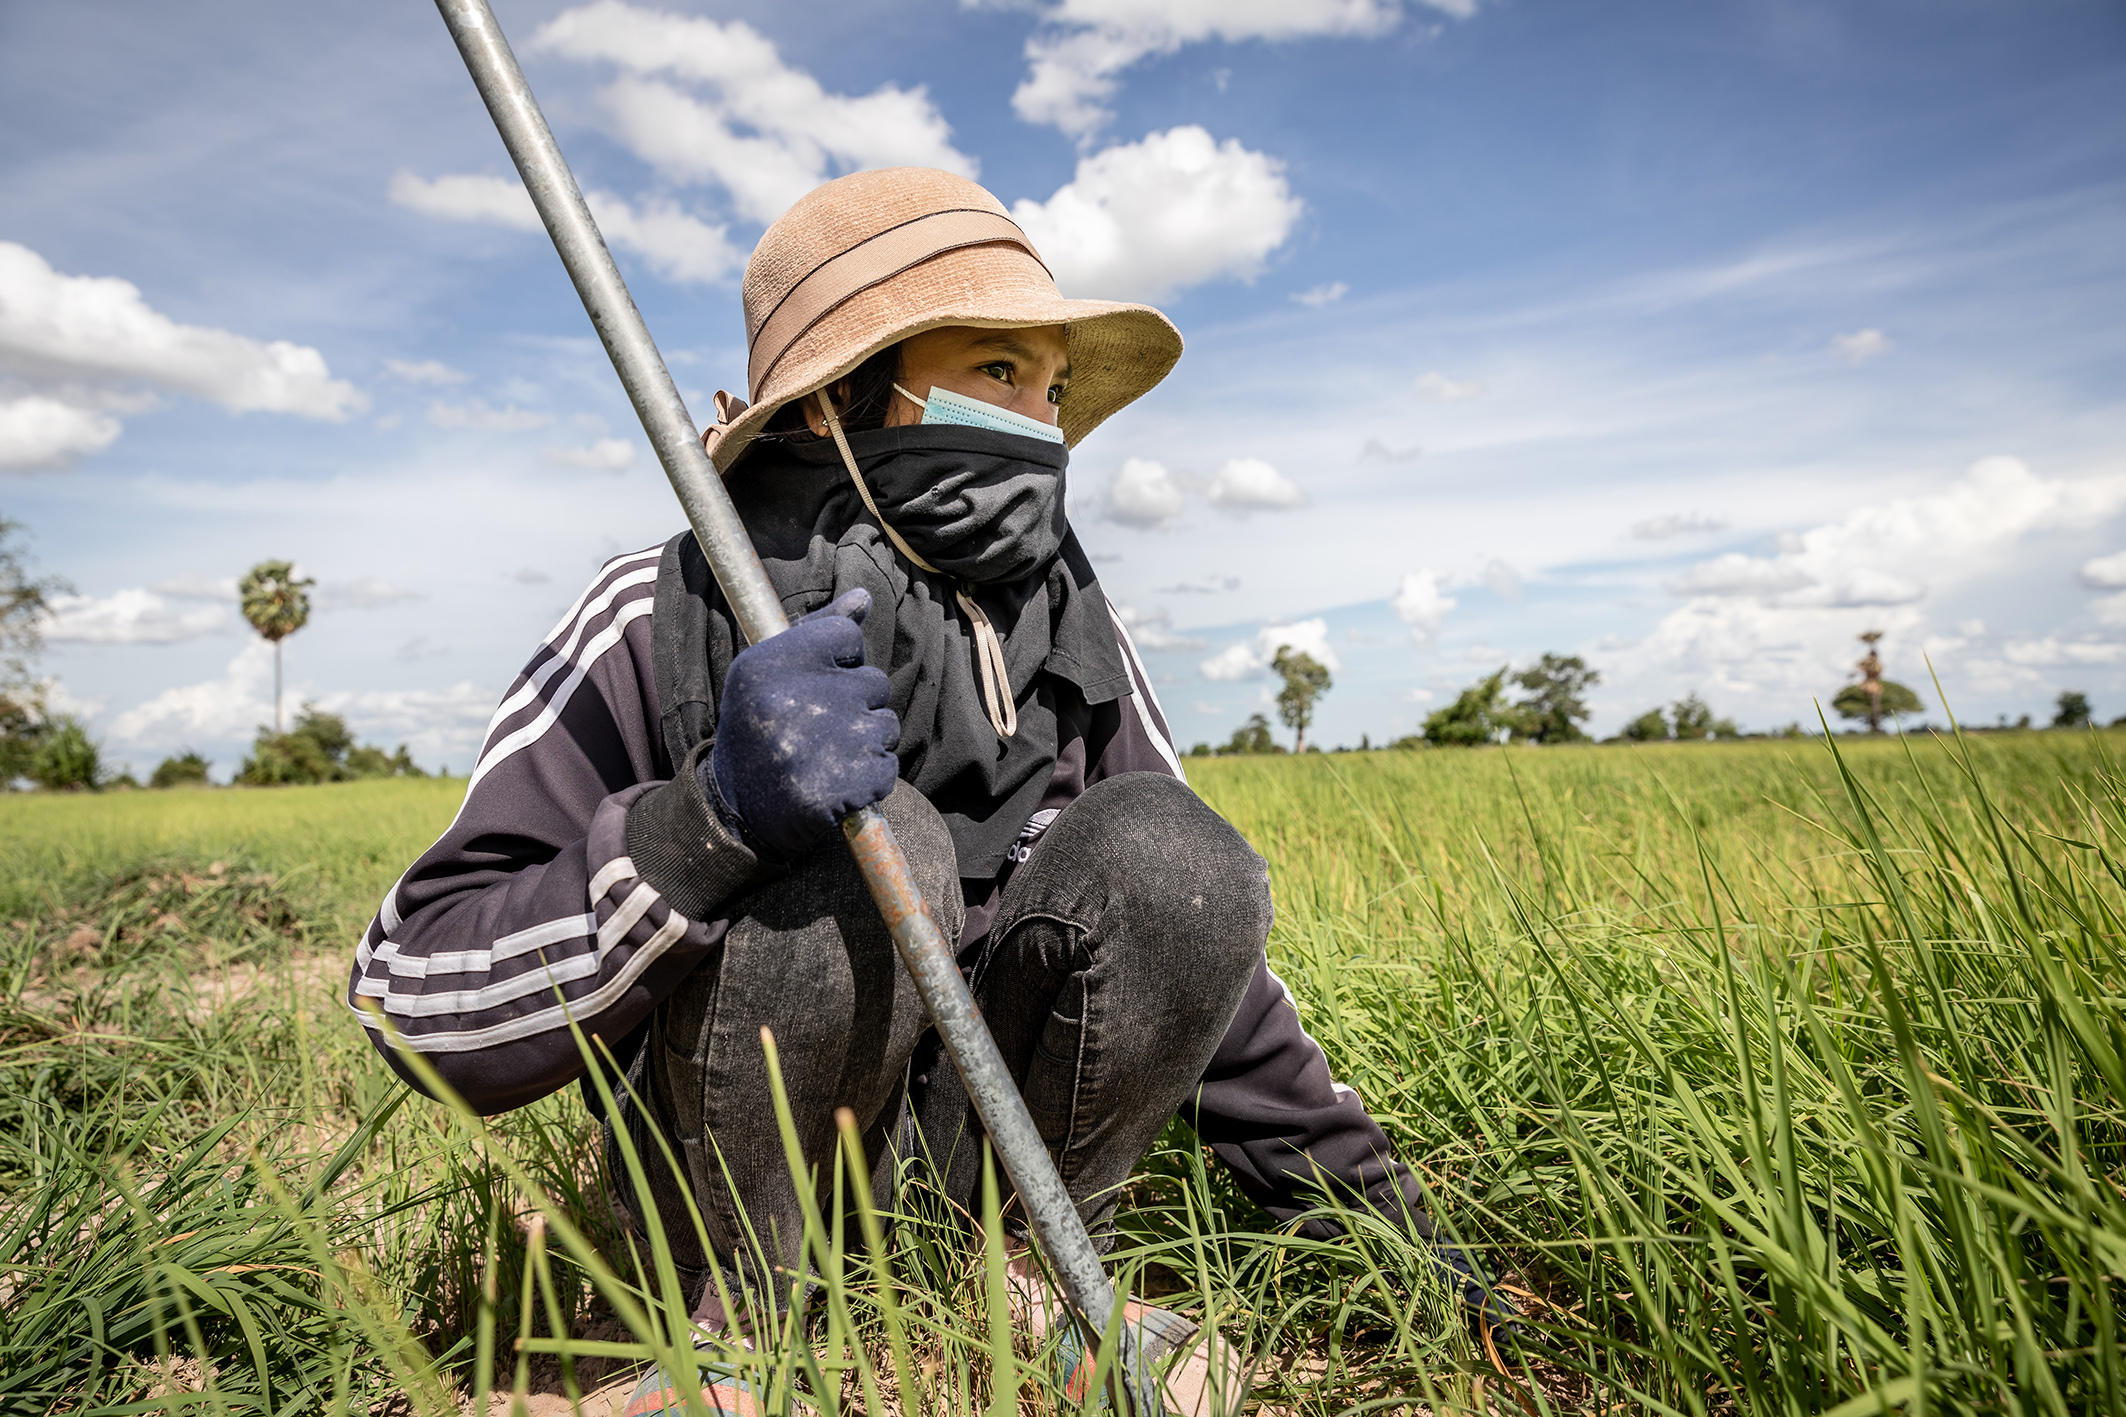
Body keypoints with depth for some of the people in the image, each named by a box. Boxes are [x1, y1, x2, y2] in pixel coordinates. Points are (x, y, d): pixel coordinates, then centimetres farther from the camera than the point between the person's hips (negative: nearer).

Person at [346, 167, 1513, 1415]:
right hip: (723, 1178, -3)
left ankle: (1027, 1281, -1)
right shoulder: (660, 627, -16)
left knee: (1164, 850, -21)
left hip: (972, 1147, 4)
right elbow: (421, 1001, -20)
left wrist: (1374, 1207, 7)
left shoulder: (1070, 631, -3)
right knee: (872, 842, -31)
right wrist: (713, 817, -38)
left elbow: (1193, 932, 5)